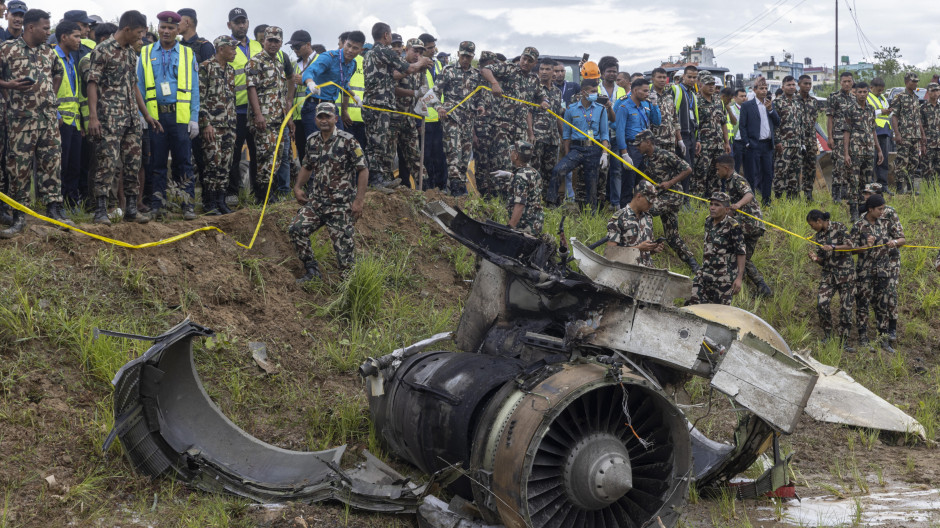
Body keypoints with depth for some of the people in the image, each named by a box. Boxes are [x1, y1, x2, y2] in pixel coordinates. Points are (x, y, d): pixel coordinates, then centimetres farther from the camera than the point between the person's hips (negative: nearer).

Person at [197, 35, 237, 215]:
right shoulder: (206, 67, -6)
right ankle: (211, 203, -3)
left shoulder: (230, 70, 16)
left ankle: (221, 200, 12)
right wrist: (206, 123, -15)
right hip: (212, 125, -7)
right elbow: (199, 97, -10)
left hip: (228, 126, 7)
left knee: (224, 164, 6)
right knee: (214, 162, -10)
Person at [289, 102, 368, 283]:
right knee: (296, 230, -7)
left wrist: (359, 200, -15)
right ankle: (312, 271, 7)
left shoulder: (347, 141, -10)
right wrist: (298, 187, 8)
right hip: (316, 201, 6)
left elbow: (363, 170, -10)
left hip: (341, 204, -6)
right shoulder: (312, 141, 9)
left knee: (343, 243, -6)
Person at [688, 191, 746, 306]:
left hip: (725, 276, -6)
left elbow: (741, 253, -13)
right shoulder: (708, 221, 7)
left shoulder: (733, 227, -13)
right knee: (693, 301, -2)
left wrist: (739, 277, -17)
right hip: (705, 274, 6)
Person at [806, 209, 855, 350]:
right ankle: (827, 336, 6)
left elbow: (850, 246, -12)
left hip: (845, 272, -4)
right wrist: (815, 258, -10)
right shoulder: (818, 236, 10)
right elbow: (822, 261, 12)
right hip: (828, 273, 4)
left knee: (846, 307, -4)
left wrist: (833, 247, -23)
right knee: (821, 303, -13)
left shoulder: (839, 227, -5)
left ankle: (844, 342, 6)